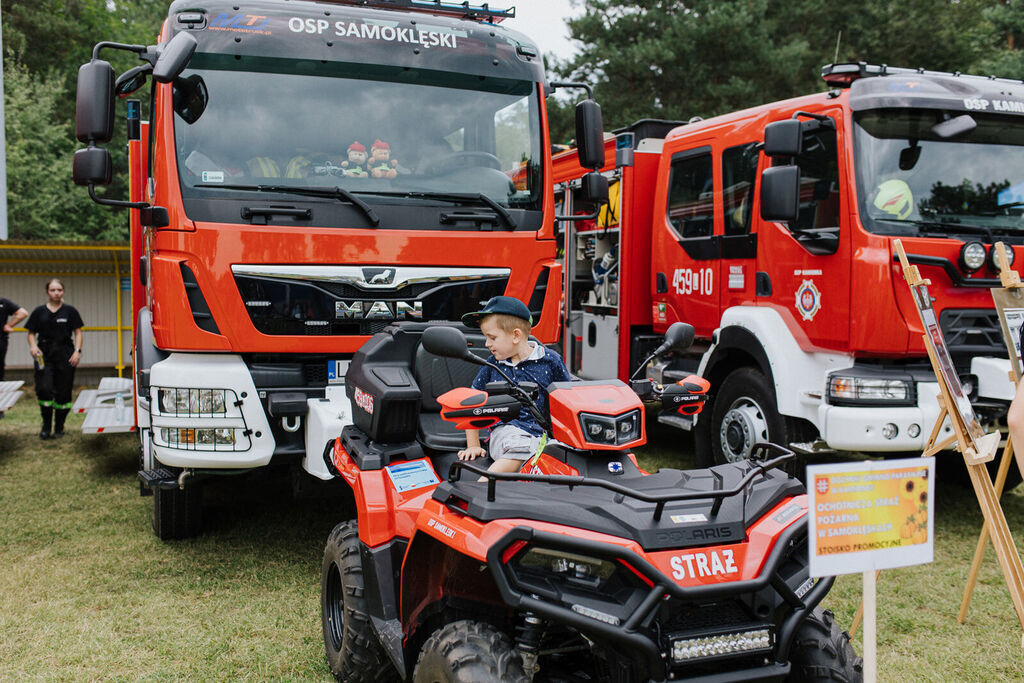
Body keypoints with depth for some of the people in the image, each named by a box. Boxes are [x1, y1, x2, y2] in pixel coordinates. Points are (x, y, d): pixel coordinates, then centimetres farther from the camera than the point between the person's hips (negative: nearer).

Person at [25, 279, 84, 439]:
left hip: (65, 354, 0)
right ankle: (46, 424, 2)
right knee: (44, 388, -12)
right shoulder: (39, 312, 9)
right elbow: (31, 333, 11)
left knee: (63, 392, 0)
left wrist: (77, 351, -6)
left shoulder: (70, 311, 6)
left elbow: (78, 332, 6)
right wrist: (33, 346, -9)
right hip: (44, 354, 0)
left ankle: (59, 426, 13)